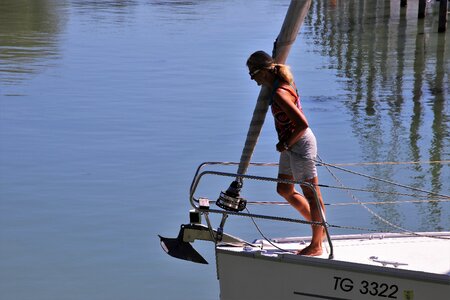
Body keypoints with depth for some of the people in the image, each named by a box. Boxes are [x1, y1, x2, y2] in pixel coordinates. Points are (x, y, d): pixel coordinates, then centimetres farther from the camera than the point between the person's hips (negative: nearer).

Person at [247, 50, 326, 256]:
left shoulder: (280, 94, -26)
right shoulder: (280, 84, 4)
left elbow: (302, 124, -30)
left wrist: (286, 144, -15)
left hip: (300, 144, -11)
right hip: (291, 145, 11)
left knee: (311, 194, 1)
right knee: (284, 189, 20)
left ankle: (316, 245, 11)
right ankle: (319, 227, 32)